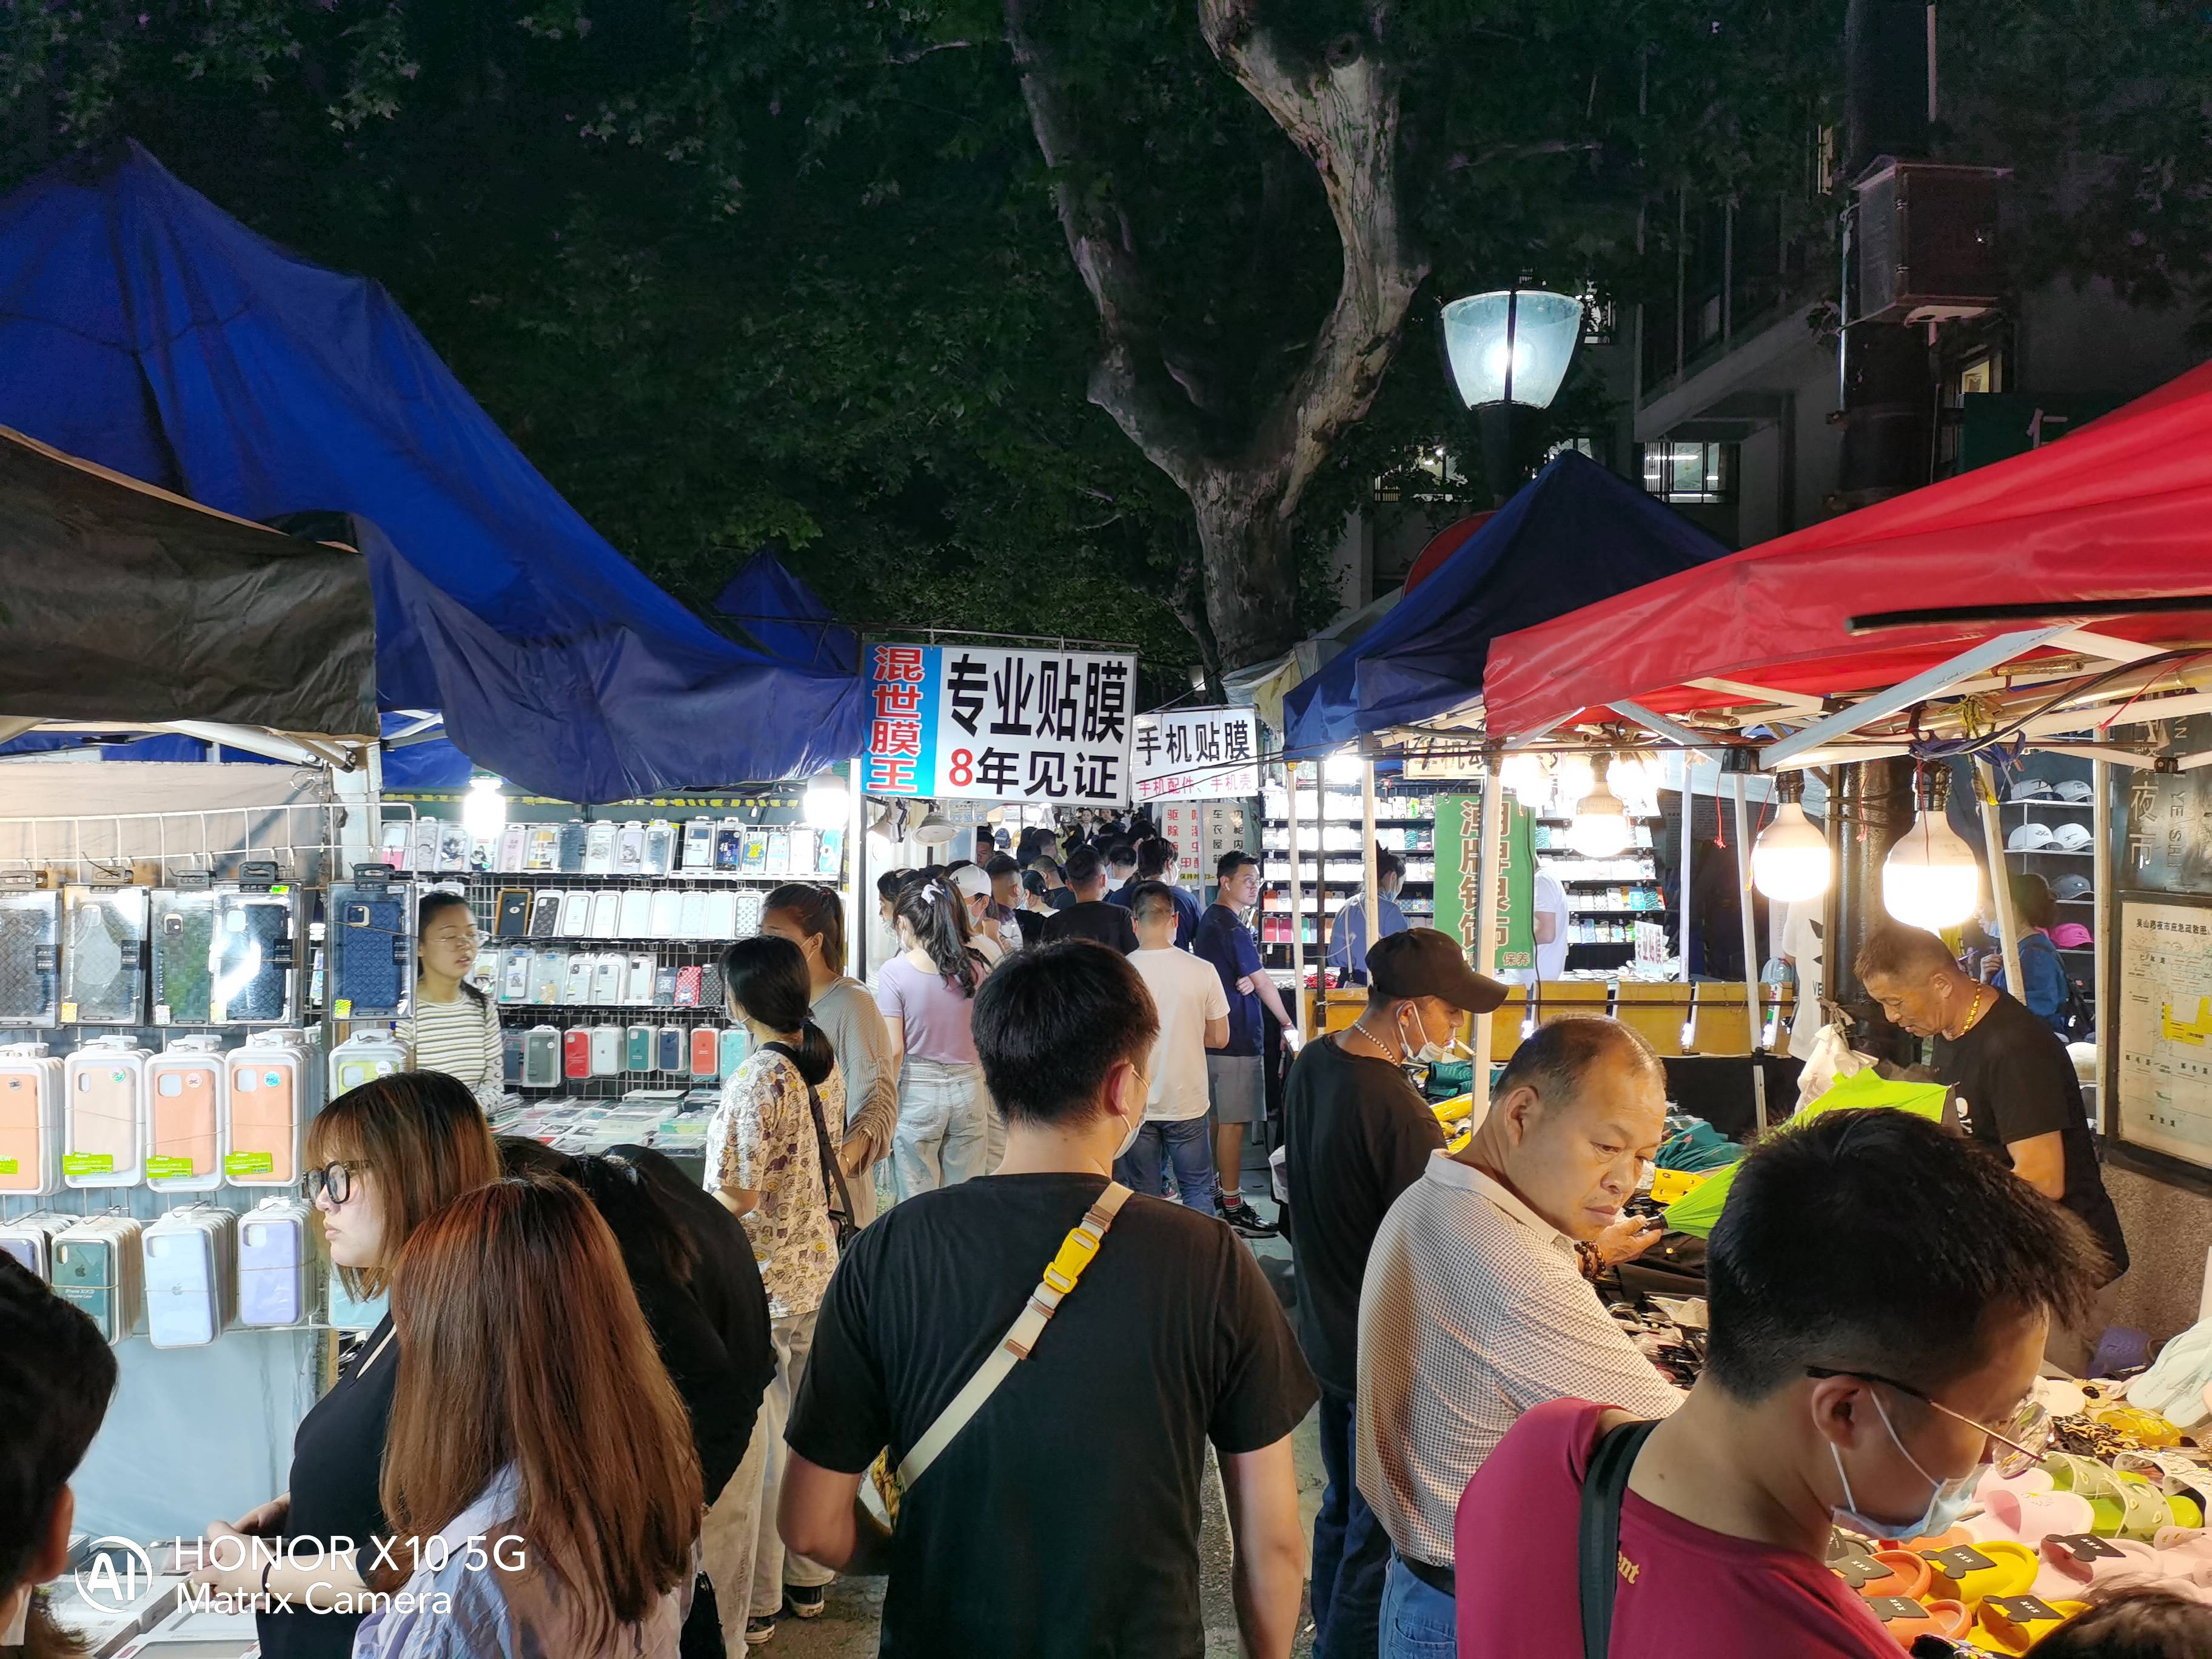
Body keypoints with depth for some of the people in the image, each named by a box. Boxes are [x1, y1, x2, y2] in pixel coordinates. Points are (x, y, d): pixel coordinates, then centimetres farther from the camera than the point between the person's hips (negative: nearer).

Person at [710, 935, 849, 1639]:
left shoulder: (757, 1080, -23)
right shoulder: (825, 1064, 1)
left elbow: (736, 1198, -21)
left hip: (756, 1284, -8)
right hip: (816, 1270, 8)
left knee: (751, 1440, 6)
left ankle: (751, 1605, 19)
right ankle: (808, 1578, 33)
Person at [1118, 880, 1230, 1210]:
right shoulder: (1202, 971, -10)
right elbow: (1219, 1037, -1)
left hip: (1136, 1104, 0)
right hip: (1187, 1101, 0)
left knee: (1143, 1197, 12)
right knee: (1198, 1190, 14)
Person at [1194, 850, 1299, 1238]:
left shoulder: (1209, 920, 15)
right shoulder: (1230, 926, -16)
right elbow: (1263, 983, -12)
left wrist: (1246, 981, -2)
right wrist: (1289, 1026, -3)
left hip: (1214, 1035, 10)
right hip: (1237, 1040, -10)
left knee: (1218, 1118, 17)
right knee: (1233, 1123, -7)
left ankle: (1213, 1190, 27)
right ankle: (1233, 1209, -4)